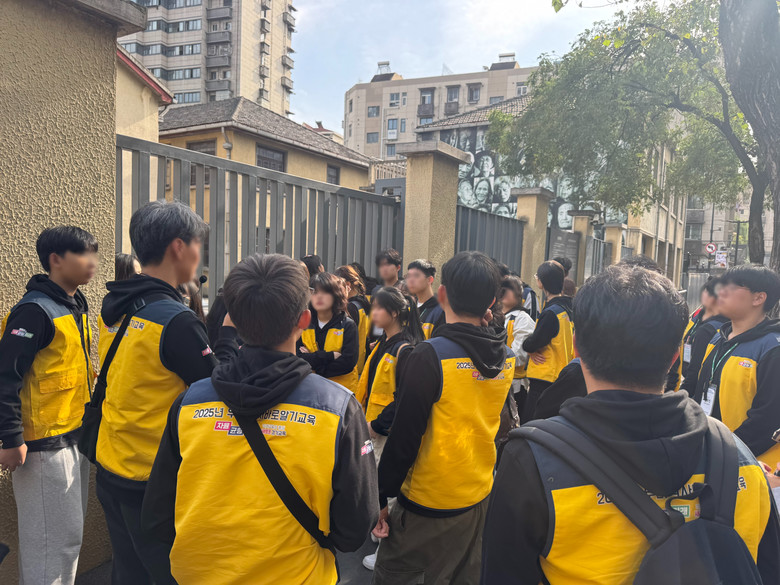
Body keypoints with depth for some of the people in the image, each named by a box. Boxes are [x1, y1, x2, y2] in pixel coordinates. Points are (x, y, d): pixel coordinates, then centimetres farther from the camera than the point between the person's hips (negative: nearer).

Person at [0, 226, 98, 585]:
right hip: (44, 445, -8)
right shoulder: (35, 310, -17)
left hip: (74, 437, 9)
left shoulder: (76, 306, 10)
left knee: (71, 532, 18)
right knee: (53, 537, 3)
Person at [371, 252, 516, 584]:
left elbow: (403, 438, -21)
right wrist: (482, 328, 6)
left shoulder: (430, 356, -24)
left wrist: (380, 497, -8)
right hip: (480, 500, 6)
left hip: (427, 509, -6)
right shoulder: (507, 358, -5)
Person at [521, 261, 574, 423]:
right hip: (562, 376, 9)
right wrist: (533, 349, 2)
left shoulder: (551, 313, -19)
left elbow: (531, 344, -19)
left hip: (545, 379, -9)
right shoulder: (567, 308, 9)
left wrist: (527, 343, 3)